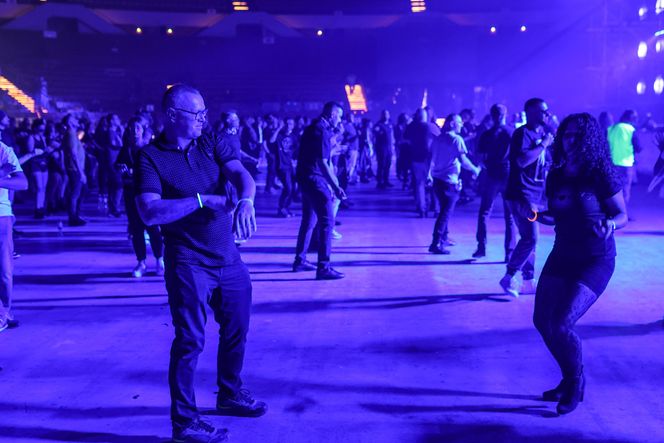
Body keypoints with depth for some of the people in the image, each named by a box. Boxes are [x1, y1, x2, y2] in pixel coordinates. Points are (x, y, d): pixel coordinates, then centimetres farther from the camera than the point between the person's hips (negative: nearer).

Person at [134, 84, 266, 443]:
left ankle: (229, 395, 40)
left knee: (237, 330, 18)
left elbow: (242, 175, -10)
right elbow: (149, 213, -21)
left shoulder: (212, 143, 4)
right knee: (190, 340, 1)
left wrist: (245, 201, -32)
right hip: (188, 263, -6)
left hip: (228, 257, 6)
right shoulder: (151, 157, -10)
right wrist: (201, 200, -23)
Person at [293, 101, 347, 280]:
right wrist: (336, 186, -22)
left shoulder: (312, 128, 16)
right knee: (327, 221, -10)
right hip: (315, 179, -10)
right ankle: (323, 267, -12)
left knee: (309, 220, 18)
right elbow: (323, 163, -21)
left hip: (306, 178, 10)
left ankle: (300, 260, 25)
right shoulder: (322, 131, -14)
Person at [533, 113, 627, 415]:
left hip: (596, 260, -6)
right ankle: (569, 379, 28)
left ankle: (576, 383, 12)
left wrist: (610, 225, -29)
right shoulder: (556, 176, 2)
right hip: (562, 255, 6)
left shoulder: (601, 175, -14)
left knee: (561, 325, -17)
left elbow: (622, 215, -8)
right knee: (542, 321, 4)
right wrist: (536, 214, -6)